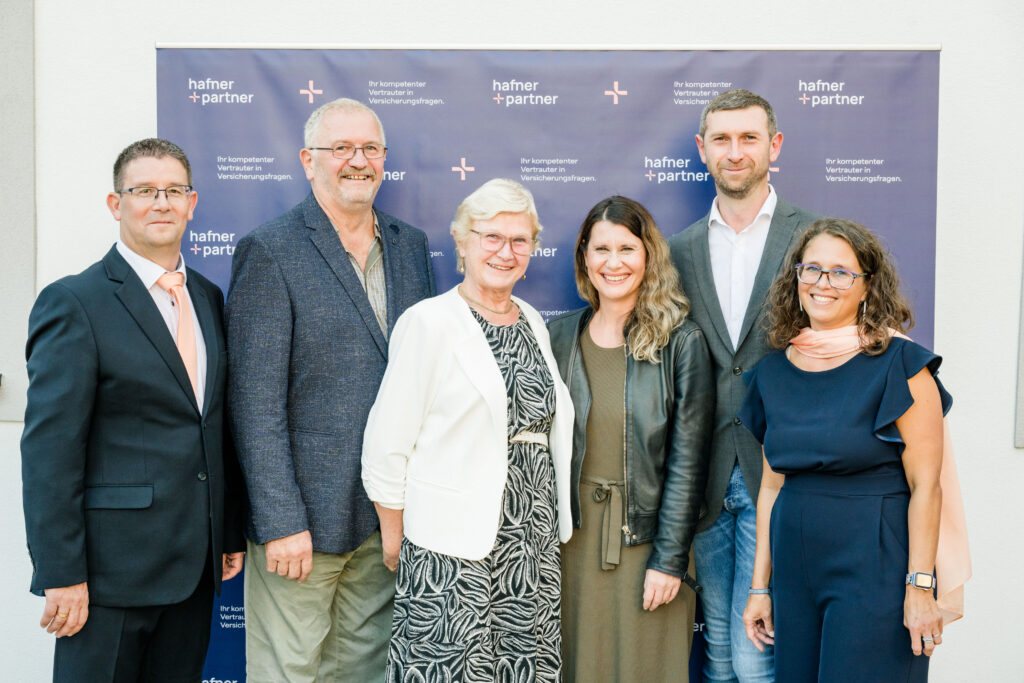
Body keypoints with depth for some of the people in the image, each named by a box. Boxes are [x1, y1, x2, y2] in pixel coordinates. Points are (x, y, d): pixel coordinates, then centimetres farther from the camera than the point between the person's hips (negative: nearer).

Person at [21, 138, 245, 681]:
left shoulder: (207, 297, 11)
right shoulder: (73, 303, -9)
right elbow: (49, 451, -13)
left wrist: (232, 533, 12)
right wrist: (62, 574, -15)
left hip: (196, 565, 6)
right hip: (113, 565, -6)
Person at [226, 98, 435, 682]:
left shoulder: (410, 245, 10)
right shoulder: (269, 252, -8)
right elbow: (256, 404, -12)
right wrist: (282, 522, -16)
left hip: (388, 516, 5)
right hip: (305, 514, -5)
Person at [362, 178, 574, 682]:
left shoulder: (532, 322, 12)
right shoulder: (429, 322, -7)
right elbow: (387, 446, -7)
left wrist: (554, 522, 14)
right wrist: (394, 540, -3)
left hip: (535, 541, 6)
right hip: (454, 546, -6)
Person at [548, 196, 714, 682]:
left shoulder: (681, 342, -6)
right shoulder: (560, 336, 4)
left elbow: (688, 460, -7)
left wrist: (670, 559, -10)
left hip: (646, 539, -2)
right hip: (573, 540, 3)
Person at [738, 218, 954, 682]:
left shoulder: (899, 364, -9)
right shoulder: (776, 371, 6)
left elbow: (925, 487, -10)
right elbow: (771, 484, 9)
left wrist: (919, 587, -14)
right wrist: (760, 586, 9)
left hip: (874, 565, -5)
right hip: (796, 567, 5)